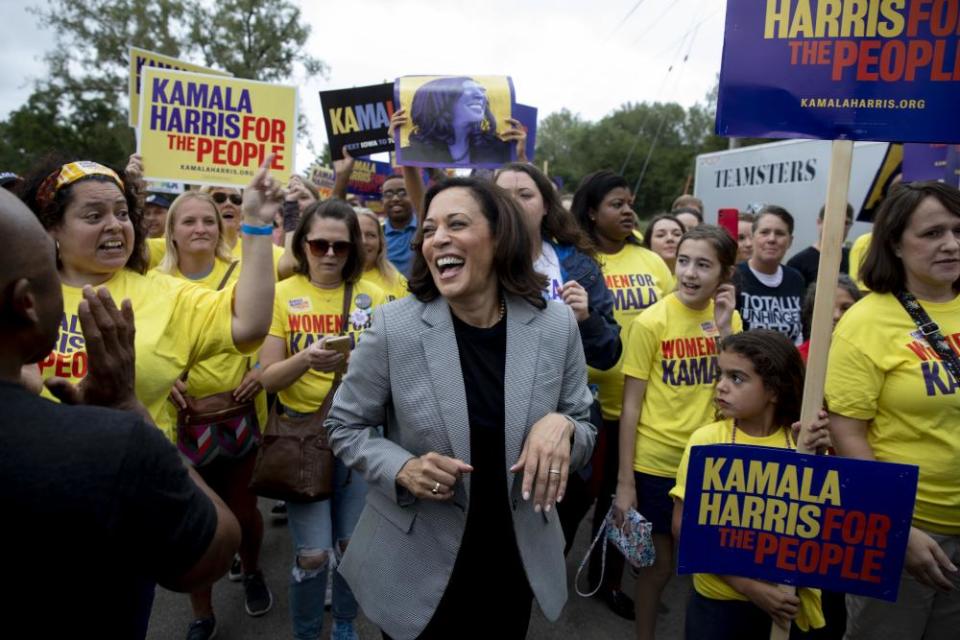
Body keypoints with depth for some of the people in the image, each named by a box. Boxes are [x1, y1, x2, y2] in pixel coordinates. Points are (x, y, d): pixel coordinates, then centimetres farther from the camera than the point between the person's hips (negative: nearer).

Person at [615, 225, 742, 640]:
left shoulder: (729, 318, 0)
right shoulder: (651, 322, -13)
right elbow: (631, 405, -11)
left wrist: (723, 328, -17)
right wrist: (624, 480, -12)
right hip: (656, 464, -4)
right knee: (660, 564, 10)